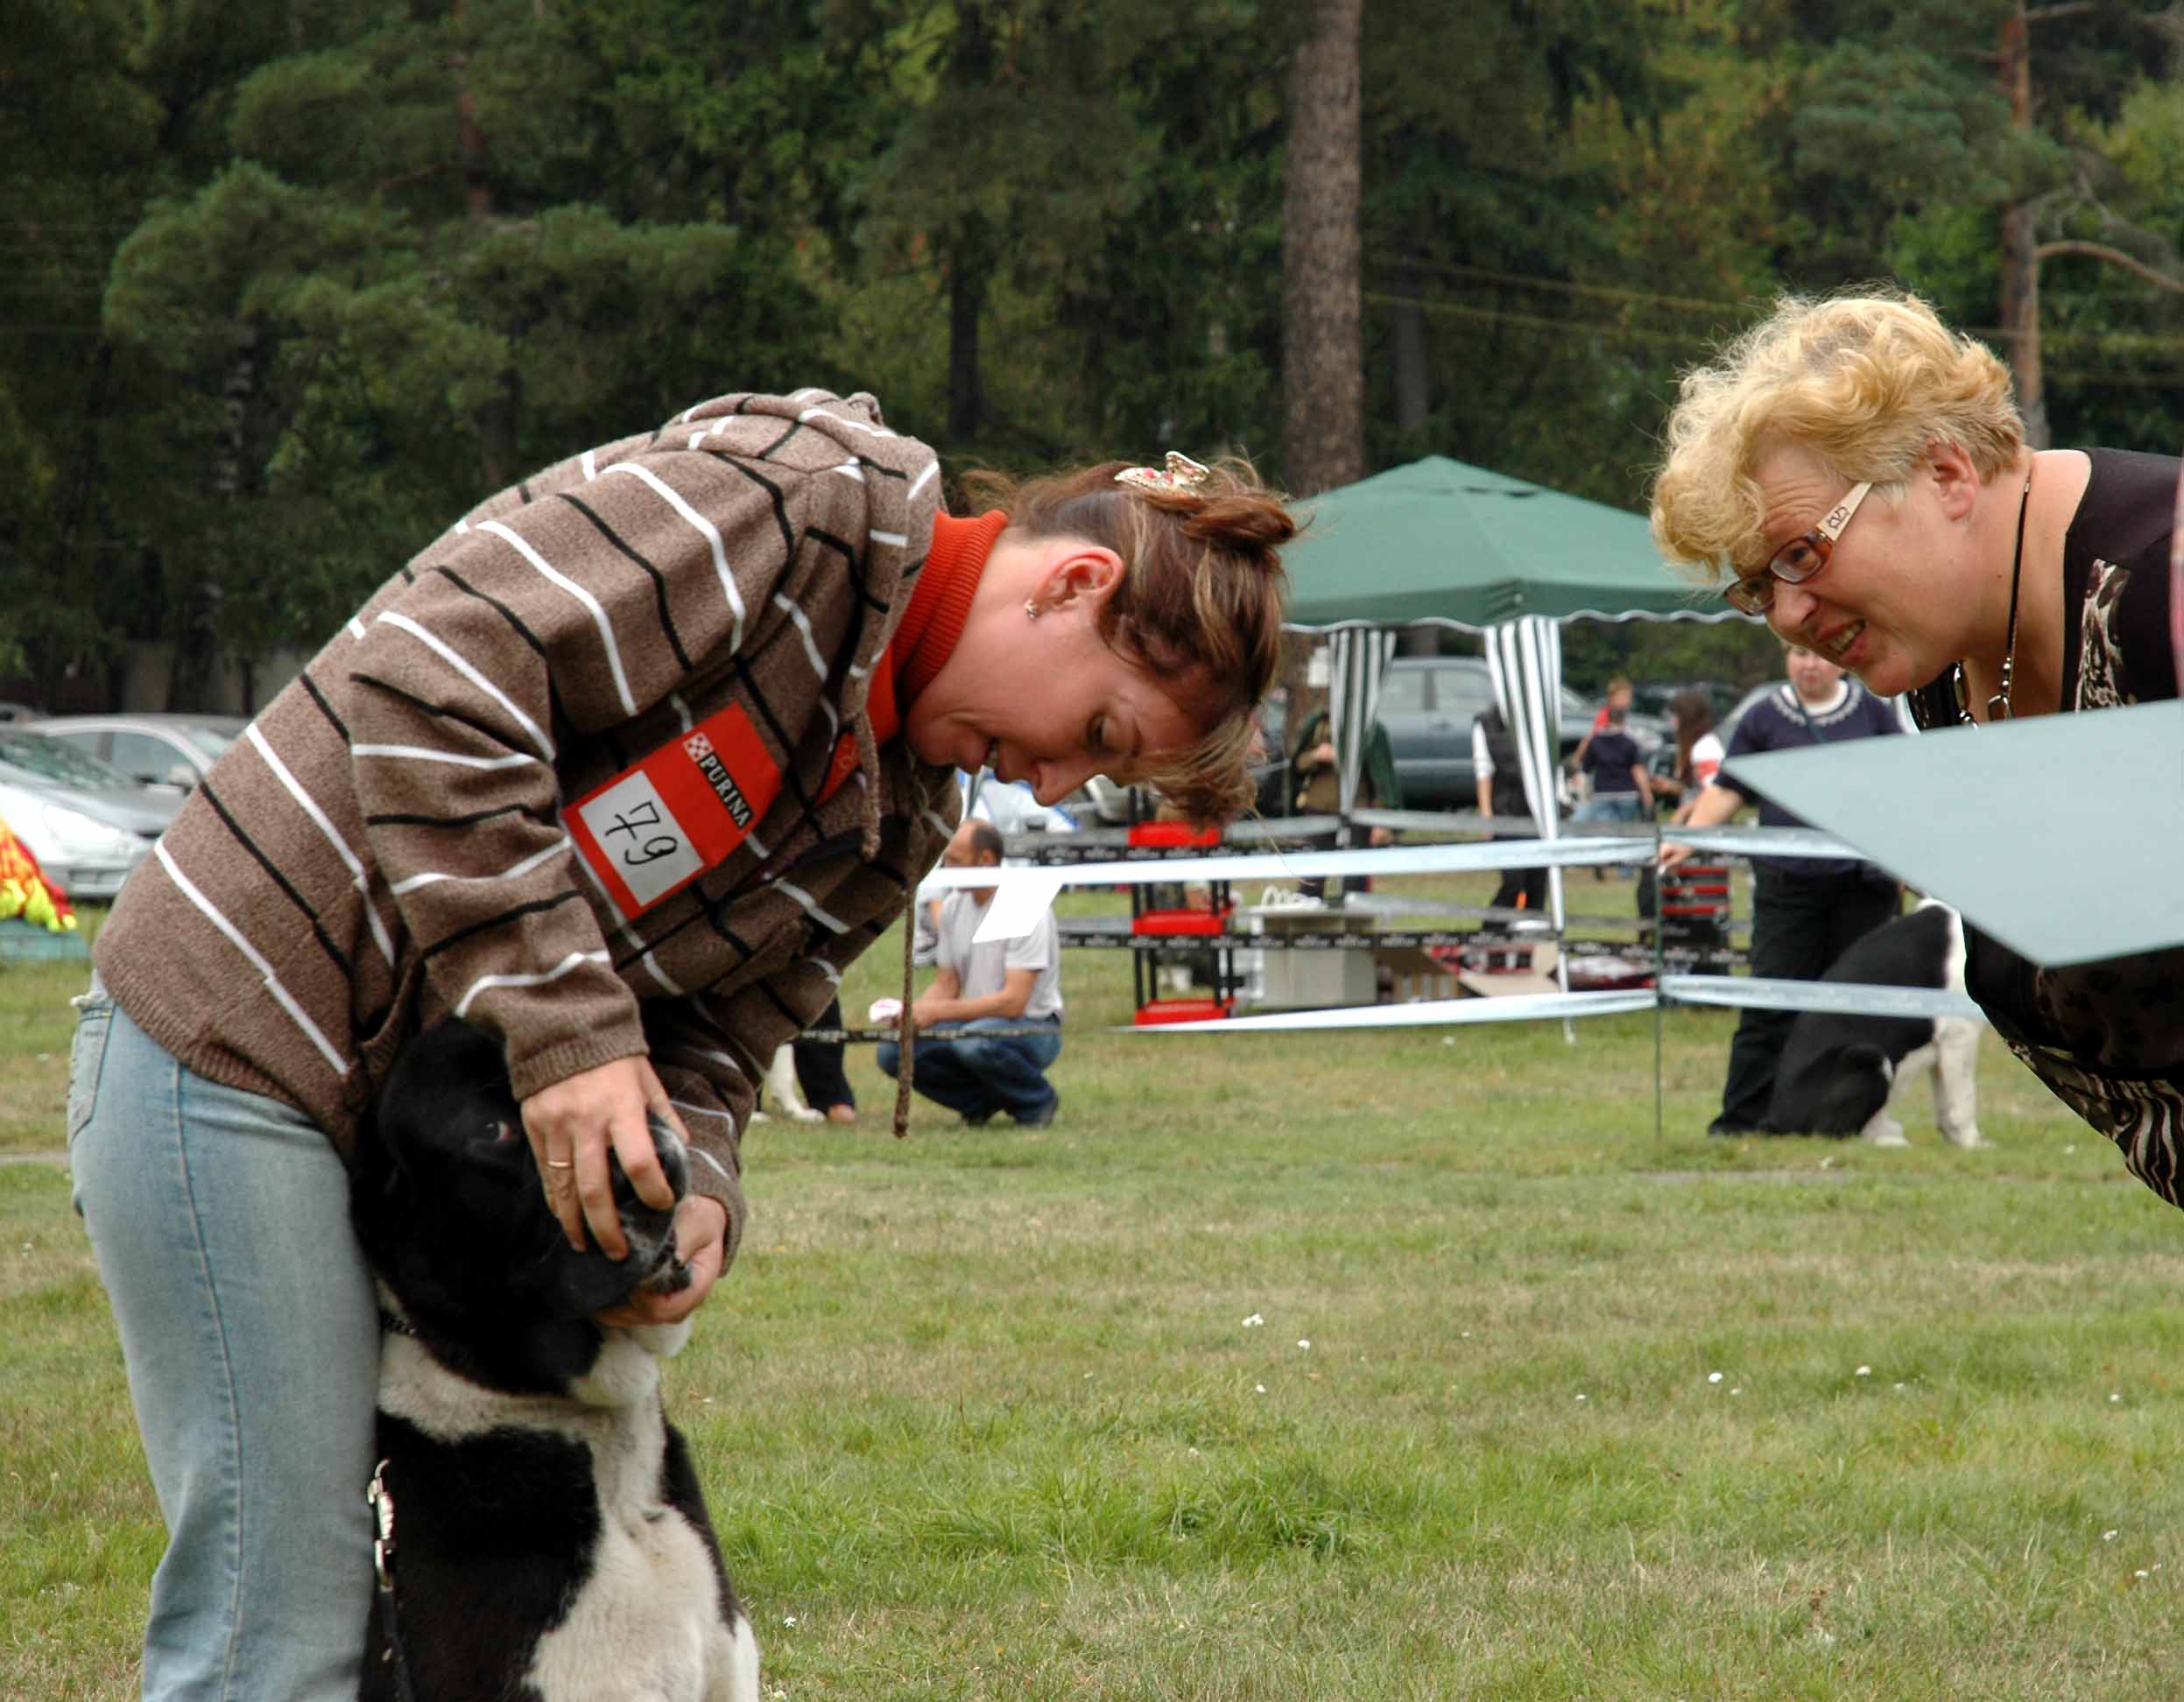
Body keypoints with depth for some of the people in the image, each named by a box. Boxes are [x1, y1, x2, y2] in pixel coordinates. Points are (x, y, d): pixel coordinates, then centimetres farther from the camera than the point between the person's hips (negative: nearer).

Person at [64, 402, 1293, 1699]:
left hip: (414, 1113, 9)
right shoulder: (808, 493, -17)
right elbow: (428, 677, -25)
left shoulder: (905, 805, 11)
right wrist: (564, 1025, -27)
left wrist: (696, 1193, -17)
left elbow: (710, 1034, 6)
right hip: (238, 1042, -9)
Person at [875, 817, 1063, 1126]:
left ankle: (1038, 1100, -9)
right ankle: (983, 1100, 5)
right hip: (975, 1020, 7)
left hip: (1033, 1028, -7)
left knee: (975, 1039, -39)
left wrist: (937, 1012, -28)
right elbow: (946, 985, 11)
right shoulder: (954, 905, 5)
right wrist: (913, 1013, -11)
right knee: (893, 1051, -15)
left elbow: (1013, 1002, -25)